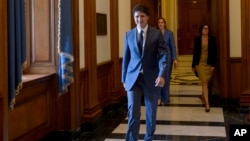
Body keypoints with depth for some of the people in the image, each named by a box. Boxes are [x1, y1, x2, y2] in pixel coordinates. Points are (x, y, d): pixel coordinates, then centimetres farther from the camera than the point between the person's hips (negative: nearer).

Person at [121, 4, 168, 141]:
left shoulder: (157, 34, -3)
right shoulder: (129, 35, 5)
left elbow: (163, 56, -9)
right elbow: (126, 58, 9)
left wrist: (162, 75, -23)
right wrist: (124, 78, 10)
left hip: (151, 78, -1)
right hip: (133, 78, 1)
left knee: (151, 112, 12)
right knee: (133, 112, -7)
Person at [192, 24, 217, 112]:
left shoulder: (212, 39, 1)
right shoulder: (197, 39, 1)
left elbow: (214, 53, 0)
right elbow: (195, 52, 5)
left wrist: (213, 65, -8)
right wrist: (193, 65, 5)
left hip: (209, 64, 1)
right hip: (200, 64, -1)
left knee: (206, 83, 13)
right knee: (204, 83, -8)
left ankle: (203, 97, 40)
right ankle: (207, 104, -11)